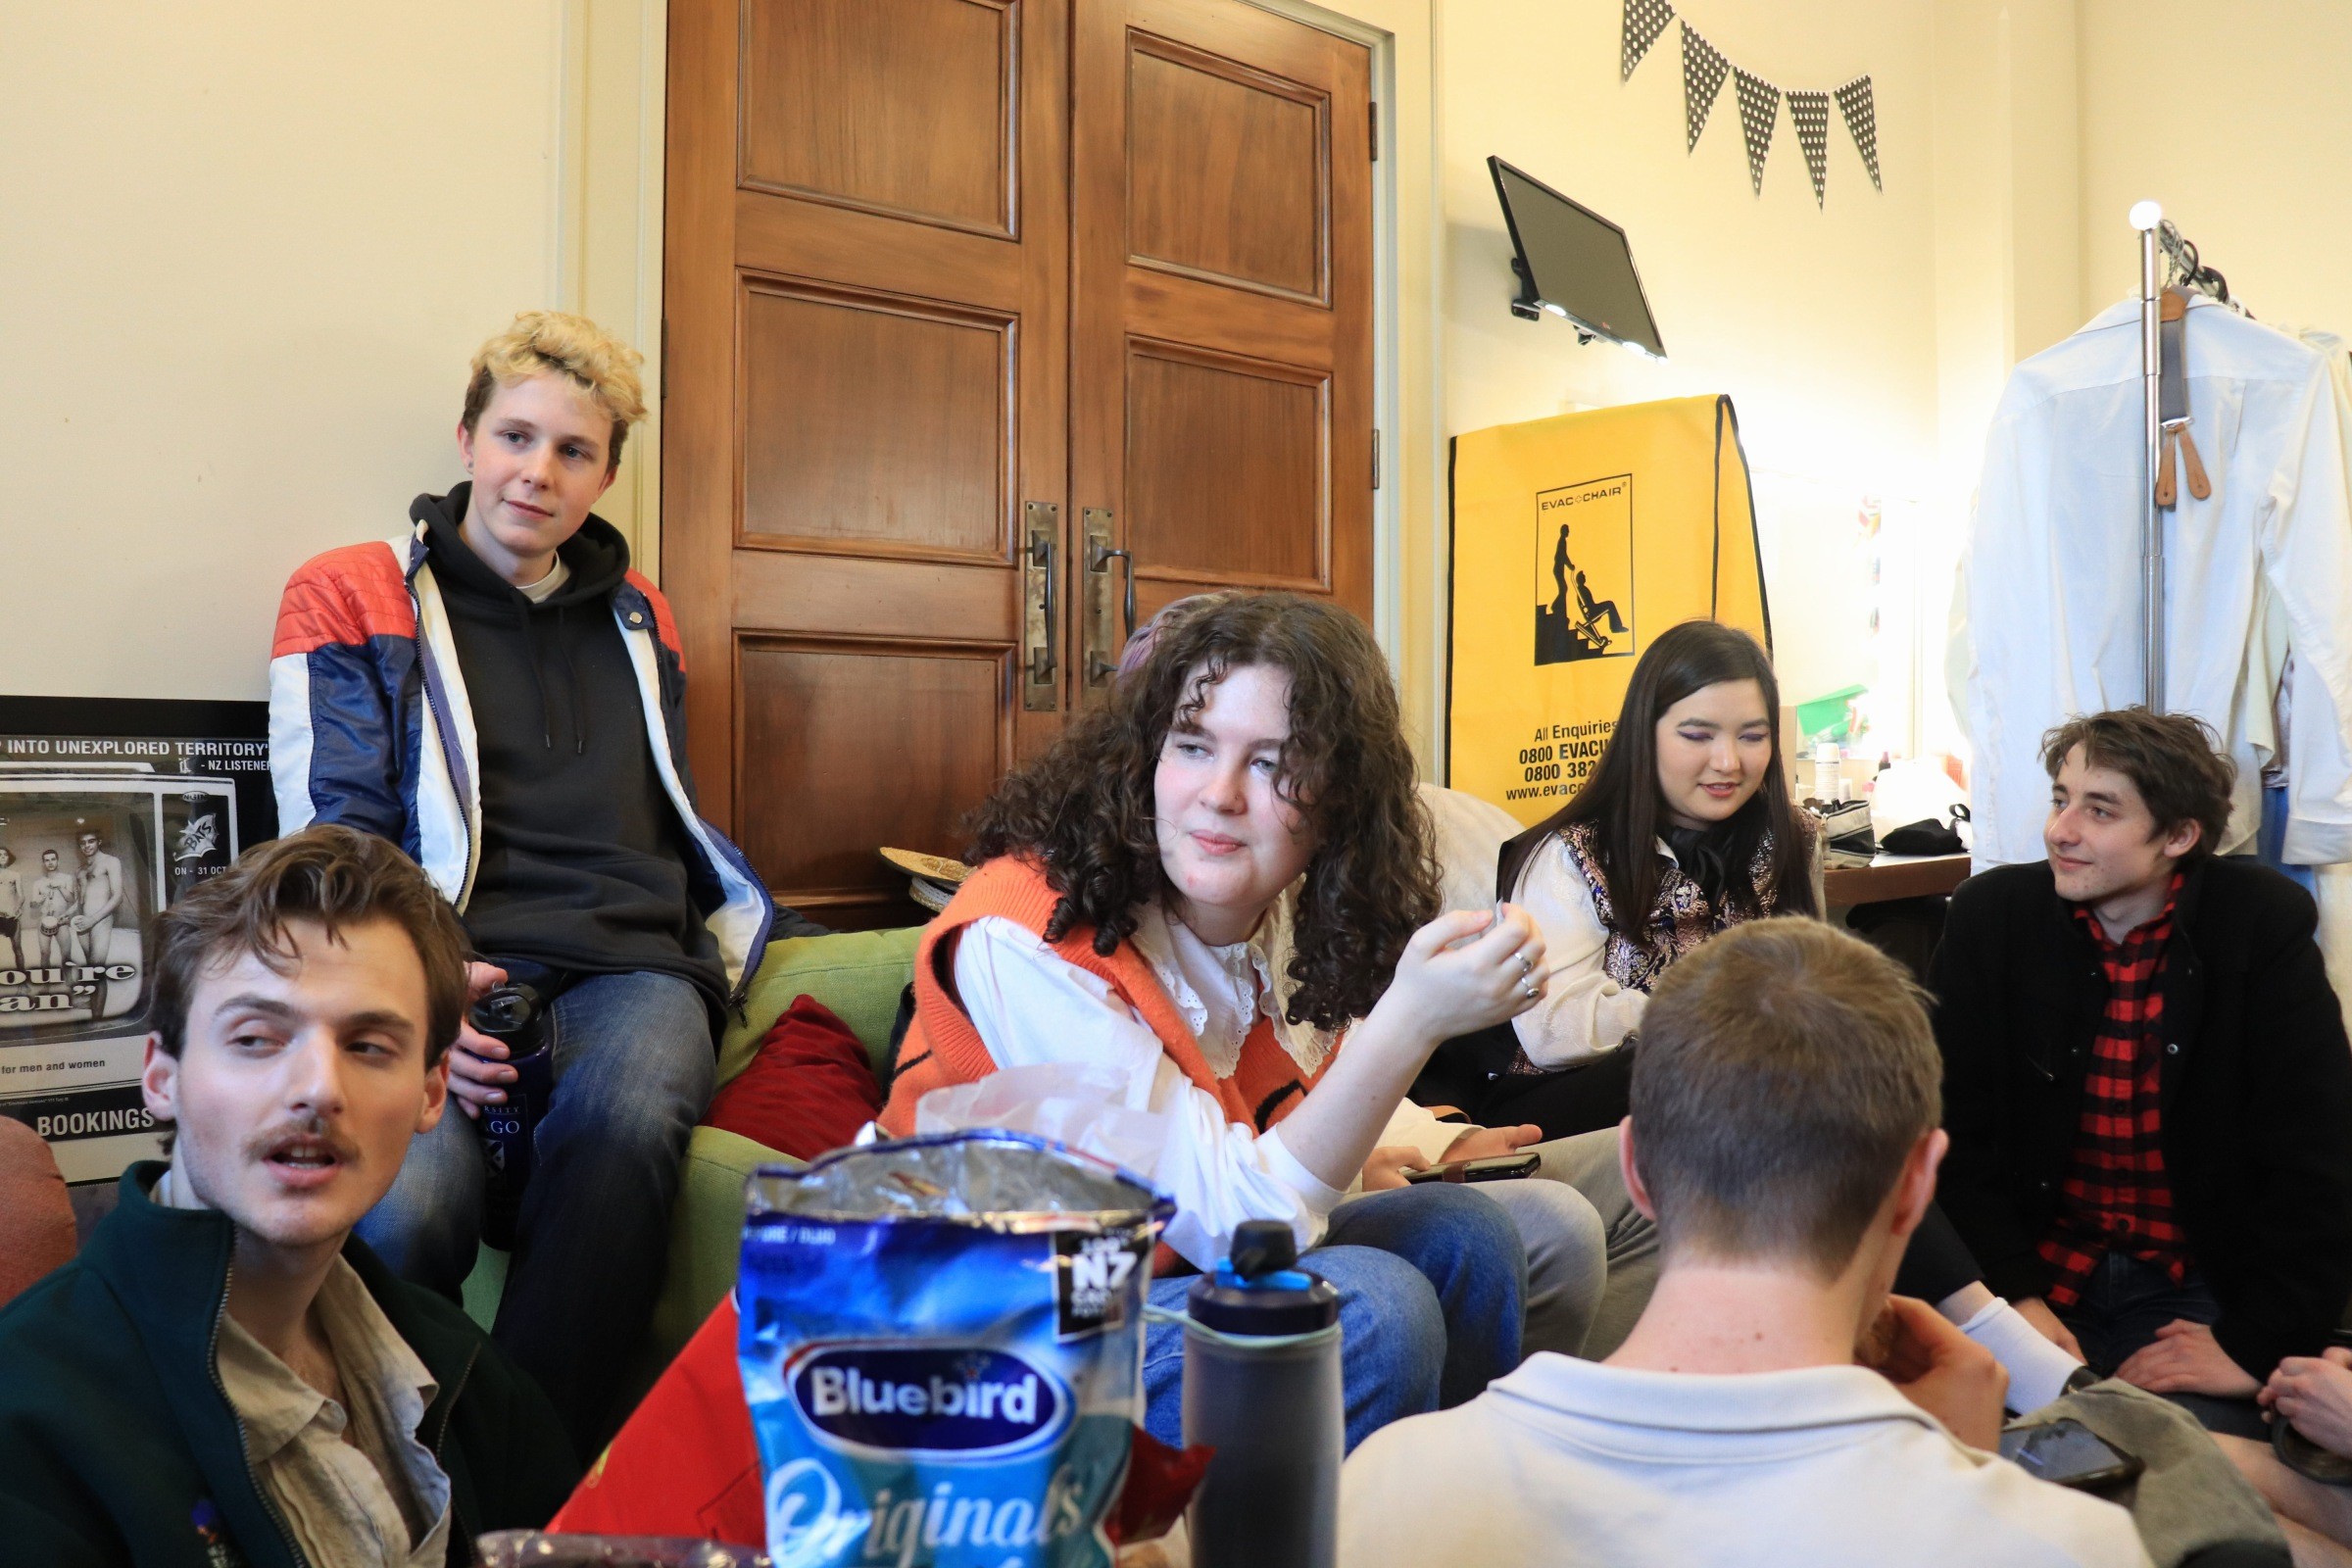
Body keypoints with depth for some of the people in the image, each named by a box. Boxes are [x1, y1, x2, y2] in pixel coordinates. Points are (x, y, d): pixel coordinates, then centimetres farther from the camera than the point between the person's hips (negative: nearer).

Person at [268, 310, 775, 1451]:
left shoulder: (637, 620, 25)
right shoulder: (350, 600, 13)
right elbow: (332, 842, 3)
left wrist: (739, 937, 16)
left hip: (631, 965, 3)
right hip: (453, 972, -2)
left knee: (624, 1119, -36)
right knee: (402, 1208, -36)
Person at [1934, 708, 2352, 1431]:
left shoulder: (2262, 929, -8)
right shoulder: (1991, 915, -6)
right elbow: (1955, 1134, -6)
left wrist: (2254, 1343, -15)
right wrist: (2014, 1295, -16)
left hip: (2193, 1290, 0)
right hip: (2038, 1271, 1)